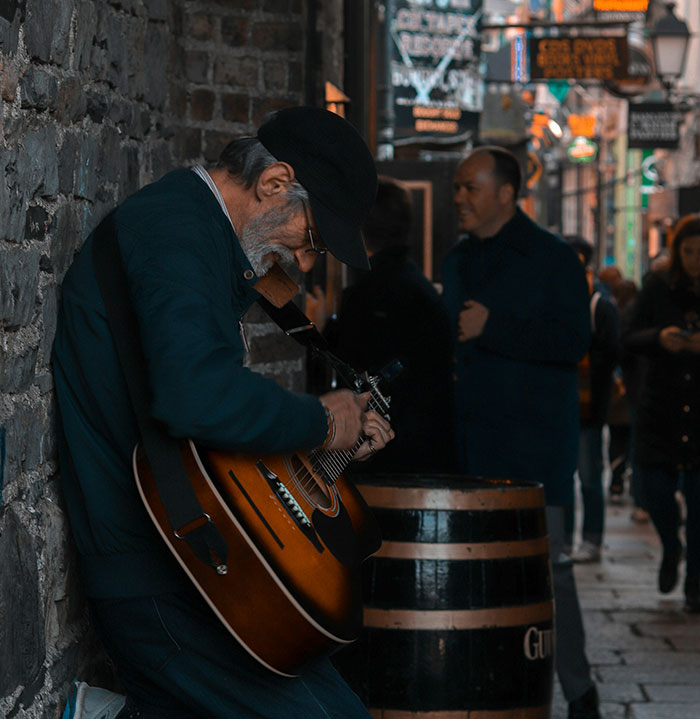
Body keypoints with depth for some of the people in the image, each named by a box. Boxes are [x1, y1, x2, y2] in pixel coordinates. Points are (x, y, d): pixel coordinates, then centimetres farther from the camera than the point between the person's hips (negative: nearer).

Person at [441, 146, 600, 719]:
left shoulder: (553, 259, -5)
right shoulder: (458, 261, 17)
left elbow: (575, 340, -15)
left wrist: (495, 328, -19)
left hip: (533, 441, -6)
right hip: (467, 437, 7)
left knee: (542, 560, -7)